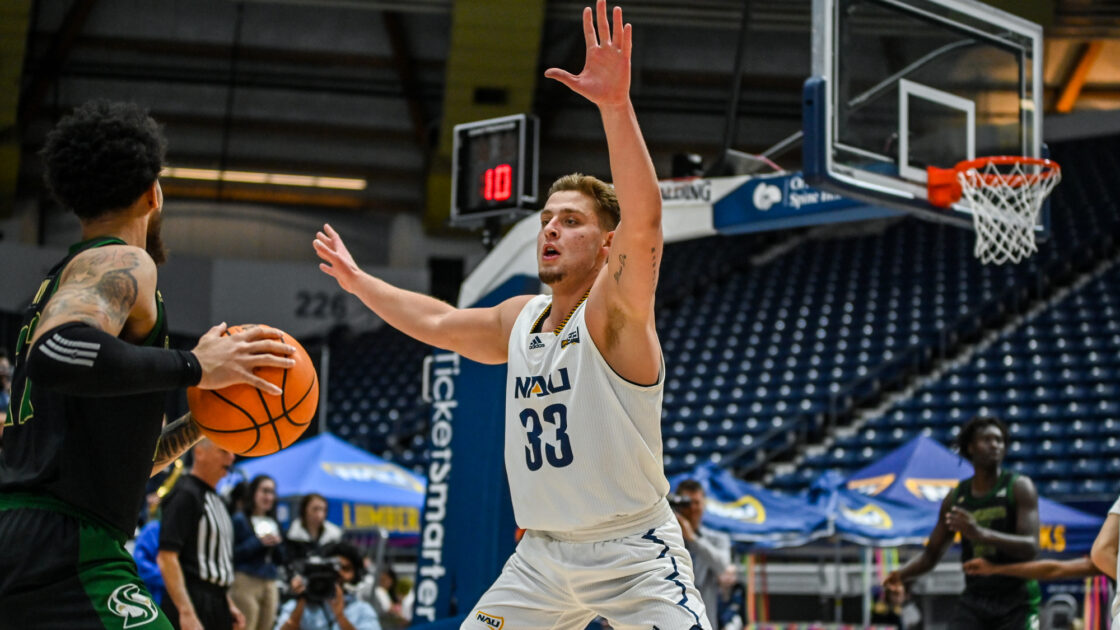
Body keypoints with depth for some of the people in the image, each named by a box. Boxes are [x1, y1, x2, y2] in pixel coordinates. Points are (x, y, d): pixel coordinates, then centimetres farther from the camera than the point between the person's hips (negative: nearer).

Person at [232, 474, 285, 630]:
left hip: (271, 585, 6)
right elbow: (233, 554, -9)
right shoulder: (240, 520, 1)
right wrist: (259, 542, -12)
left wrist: (277, 545, -1)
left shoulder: (273, 523, 19)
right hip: (247, 581, -6)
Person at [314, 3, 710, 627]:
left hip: (633, 557, -7)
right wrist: (356, 280, 38)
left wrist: (616, 105, -45)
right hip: (543, 555, 7)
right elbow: (437, 322, 27)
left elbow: (643, 218, -33)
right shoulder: (520, 318, 8)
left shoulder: (615, 310, -13)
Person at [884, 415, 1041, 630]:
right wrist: (902, 574, -7)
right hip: (974, 598, 3)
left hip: (1017, 603, -3)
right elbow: (932, 552, 14)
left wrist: (981, 533, -33)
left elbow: (1031, 547, -18)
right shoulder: (956, 498, 8)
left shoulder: (1019, 487, -5)